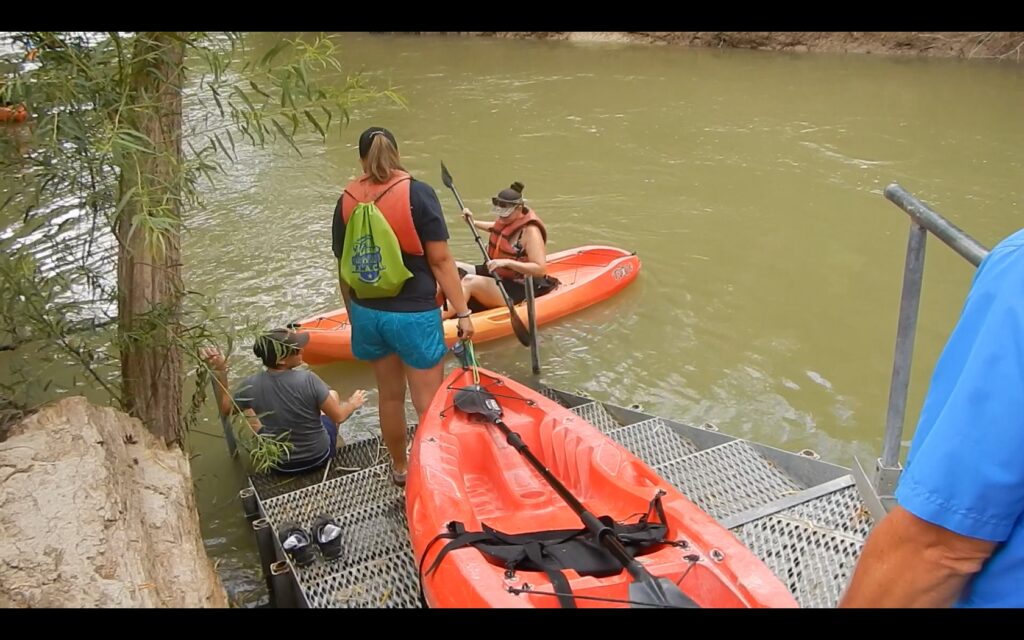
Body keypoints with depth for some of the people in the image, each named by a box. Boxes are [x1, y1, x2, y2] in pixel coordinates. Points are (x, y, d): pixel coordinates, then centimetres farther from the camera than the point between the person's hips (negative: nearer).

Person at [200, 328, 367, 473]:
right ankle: (335, 443, 43)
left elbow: (225, 410, 1)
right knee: (332, 394, 23)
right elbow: (338, 417, -17)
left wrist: (220, 372, -3)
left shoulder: (251, 386, -20)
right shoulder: (307, 379, -28)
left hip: (281, 465, 2)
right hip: (320, 455, -1)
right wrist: (353, 404, 4)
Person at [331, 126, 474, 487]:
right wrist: (462, 312, -7)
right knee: (428, 404, 5)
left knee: (389, 396, 20)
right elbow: (440, 260, -14)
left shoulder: (347, 201, 0)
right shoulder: (417, 193, -12)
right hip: (414, 315, -5)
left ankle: (400, 469, 37)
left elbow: (344, 268, 6)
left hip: (368, 314, 5)